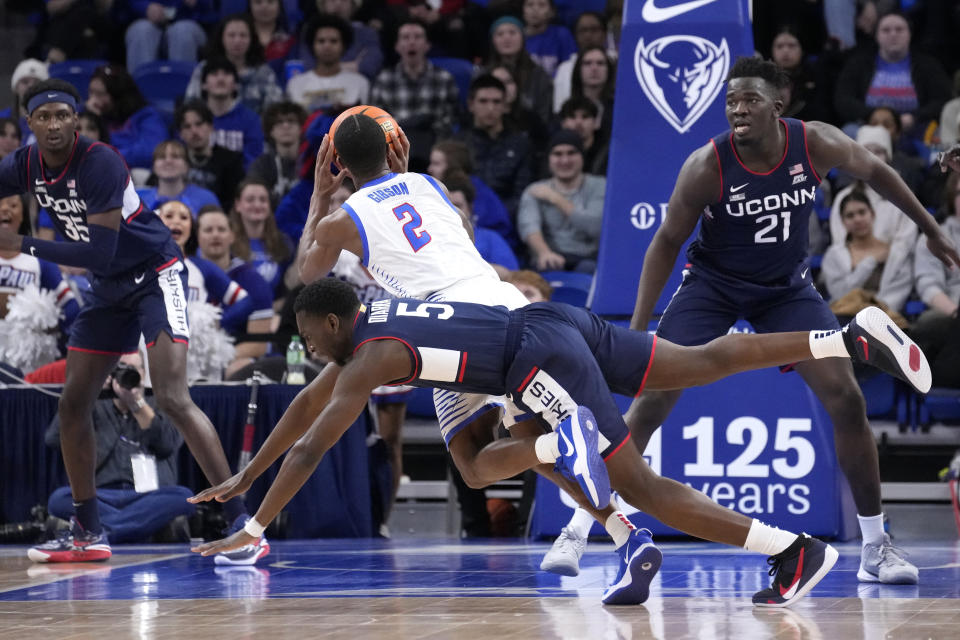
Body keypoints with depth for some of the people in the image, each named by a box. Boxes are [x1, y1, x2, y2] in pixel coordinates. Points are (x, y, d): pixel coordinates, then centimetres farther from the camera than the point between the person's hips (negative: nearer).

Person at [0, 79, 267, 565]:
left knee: (173, 400, -21)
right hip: (109, 288, 8)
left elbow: (99, 254, -29)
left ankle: (244, 527, -24)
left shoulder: (99, 163, -25)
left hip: (155, 274, -8)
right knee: (72, 404, 8)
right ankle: (88, 534, 20)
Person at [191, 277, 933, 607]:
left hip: (542, 360, -9)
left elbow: (311, 449, -8)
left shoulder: (369, 360, -5)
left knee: (640, 485, -10)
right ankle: (855, 336, 7)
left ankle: (796, 550, -18)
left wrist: (252, 530, -4)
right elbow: (307, 404, 32)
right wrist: (243, 477, 34)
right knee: (705, 362, 12)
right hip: (558, 321, 9)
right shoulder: (366, 320, 20)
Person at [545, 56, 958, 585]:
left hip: (787, 288, 2)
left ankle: (875, 546, 2)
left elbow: (875, 172, 1)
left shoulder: (814, 143, -19)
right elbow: (667, 241, -13)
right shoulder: (708, 165, -24)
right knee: (651, 399, -13)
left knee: (846, 399, -9)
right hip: (712, 284, -2)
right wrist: (637, 331, -17)